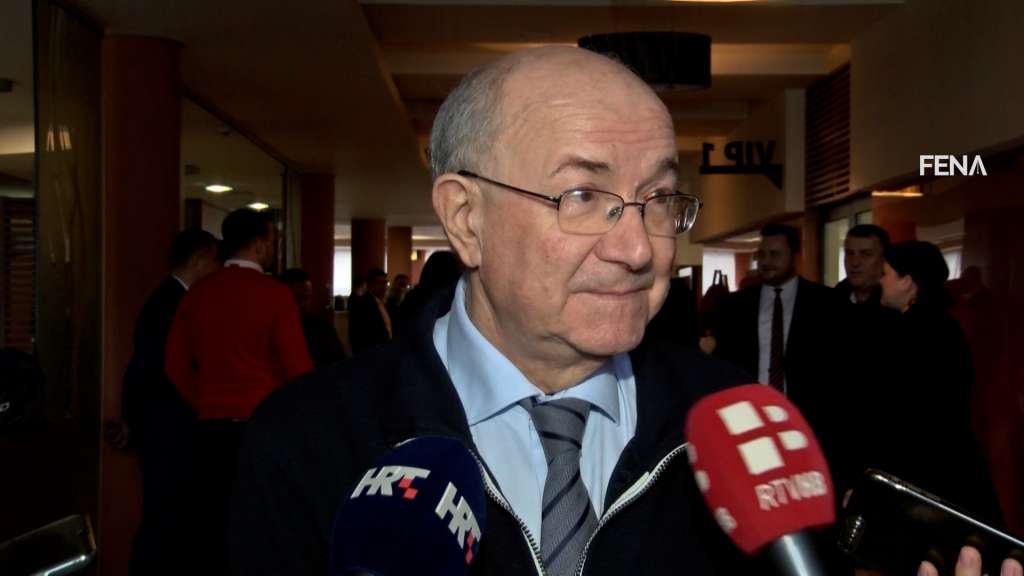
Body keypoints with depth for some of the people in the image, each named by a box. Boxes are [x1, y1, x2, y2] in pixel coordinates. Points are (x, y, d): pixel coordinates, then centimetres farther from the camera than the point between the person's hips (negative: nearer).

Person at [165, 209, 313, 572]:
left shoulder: (197, 294, 5)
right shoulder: (274, 294, -10)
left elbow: (176, 366, 8)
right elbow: (298, 369, -12)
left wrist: (207, 407, 15)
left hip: (212, 428, 4)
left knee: (215, 523, 11)